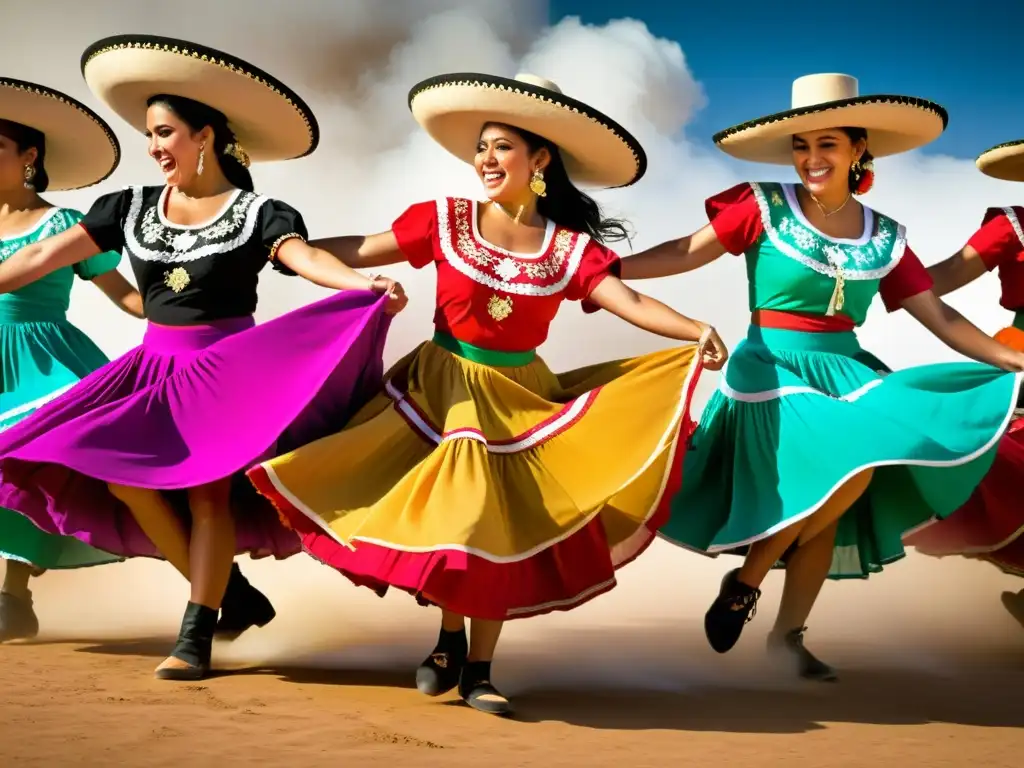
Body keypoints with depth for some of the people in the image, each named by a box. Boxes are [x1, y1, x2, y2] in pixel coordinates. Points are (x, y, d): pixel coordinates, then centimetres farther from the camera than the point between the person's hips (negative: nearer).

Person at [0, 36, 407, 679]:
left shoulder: (258, 213, -7)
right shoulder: (132, 208, 6)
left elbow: (304, 256, -25)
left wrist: (366, 285, -44)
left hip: (229, 370, -5)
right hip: (155, 369, 5)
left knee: (209, 491, -13)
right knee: (124, 477, -9)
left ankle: (196, 635, -4)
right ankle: (231, 592, 5)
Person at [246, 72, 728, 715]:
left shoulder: (573, 248, -5)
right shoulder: (444, 220, -4)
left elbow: (631, 304, -15)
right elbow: (357, 251, 1)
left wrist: (697, 333, -32)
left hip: (518, 403, 0)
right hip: (442, 390, 0)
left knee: (501, 531, 1)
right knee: (449, 519, -1)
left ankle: (477, 670, 14)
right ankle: (451, 640, 25)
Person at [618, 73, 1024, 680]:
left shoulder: (884, 237, 5)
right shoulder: (766, 208, -5)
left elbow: (938, 316, 5)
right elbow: (689, 252, -7)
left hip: (844, 375, 5)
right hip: (773, 373, -5)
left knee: (827, 510, 1)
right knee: (850, 471, -24)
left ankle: (789, 633, 19)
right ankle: (746, 580, -5)